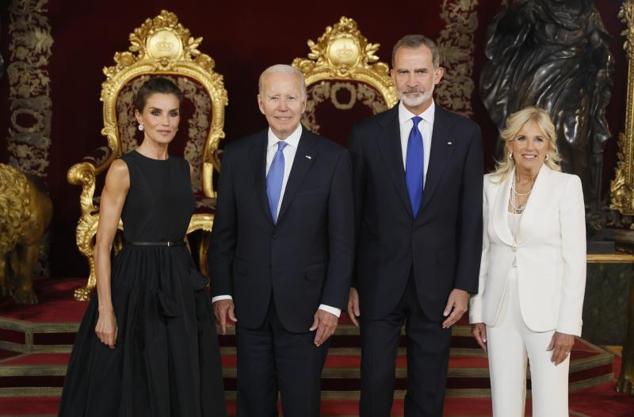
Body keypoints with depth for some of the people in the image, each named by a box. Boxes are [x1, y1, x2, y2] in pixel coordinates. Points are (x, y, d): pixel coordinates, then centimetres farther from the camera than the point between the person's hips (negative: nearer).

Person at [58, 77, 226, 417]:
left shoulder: (182, 167, 10)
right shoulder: (123, 169, -8)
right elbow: (103, 244, -10)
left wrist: (185, 276, 12)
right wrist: (105, 310, -16)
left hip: (181, 283, 6)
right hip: (137, 283, -6)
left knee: (183, 385, 11)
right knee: (131, 389, 2)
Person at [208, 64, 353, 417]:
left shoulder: (333, 158, -4)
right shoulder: (237, 155, 3)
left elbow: (342, 238, -5)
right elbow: (223, 231, 7)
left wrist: (333, 303, -9)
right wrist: (222, 292, 2)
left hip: (305, 305, -2)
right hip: (250, 304, 2)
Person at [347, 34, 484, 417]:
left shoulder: (465, 134, 1)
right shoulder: (367, 134, 0)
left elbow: (472, 215, 1)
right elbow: (353, 214, 2)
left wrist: (465, 284, -4)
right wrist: (348, 283, 0)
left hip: (437, 282, 0)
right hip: (379, 281, 0)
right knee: (375, 385, 8)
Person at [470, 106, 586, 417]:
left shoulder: (566, 185, -4)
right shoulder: (491, 185, 6)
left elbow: (575, 258, -7)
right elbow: (482, 251, 10)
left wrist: (569, 324, -11)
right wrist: (477, 311, 7)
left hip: (546, 311, -3)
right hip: (500, 312, 4)